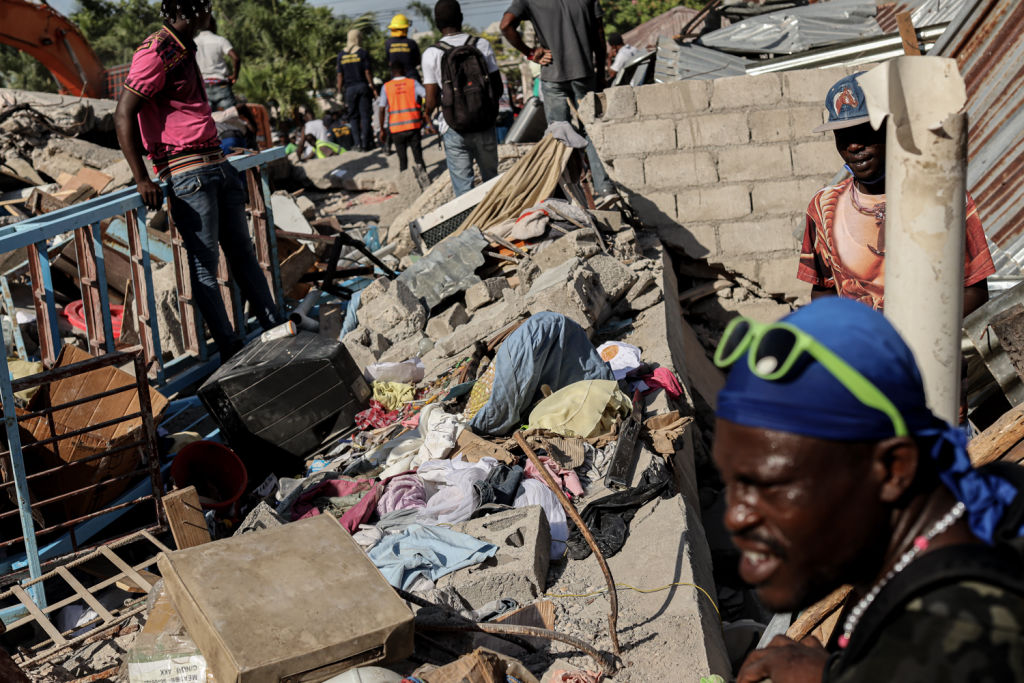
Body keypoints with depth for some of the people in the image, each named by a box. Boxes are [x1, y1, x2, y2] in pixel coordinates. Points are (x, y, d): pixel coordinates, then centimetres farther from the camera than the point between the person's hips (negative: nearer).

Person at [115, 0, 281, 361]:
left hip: (216, 165, 9)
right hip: (187, 174, -9)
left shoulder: (185, 50, 17)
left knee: (242, 253, 13)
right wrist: (142, 180, -21)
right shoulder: (155, 53, -11)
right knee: (205, 263, -3)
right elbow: (123, 115, -16)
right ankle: (230, 350, 4)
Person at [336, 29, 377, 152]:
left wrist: (340, 91, 10)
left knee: (353, 116, 8)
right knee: (365, 115, 1)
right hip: (363, 86, -2)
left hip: (350, 88, 2)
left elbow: (340, 75, 4)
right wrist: (373, 88, -1)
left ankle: (357, 142, -2)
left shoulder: (341, 55, 5)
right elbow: (367, 72, -6)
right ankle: (366, 144, -1)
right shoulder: (363, 53, -4)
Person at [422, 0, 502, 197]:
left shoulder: (431, 54, -7)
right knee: (491, 180, 15)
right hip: (484, 125, 2)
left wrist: (427, 114, 14)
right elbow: (498, 88, 2)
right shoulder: (482, 44, -1)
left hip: (454, 129, -2)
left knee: (463, 186, 4)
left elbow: (432, 101, -8)